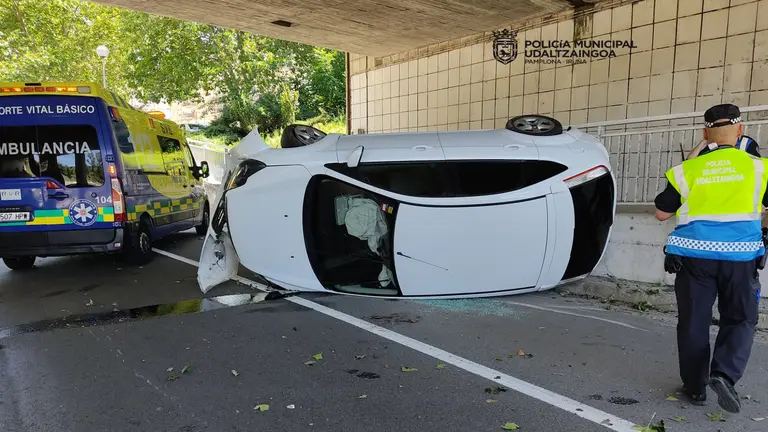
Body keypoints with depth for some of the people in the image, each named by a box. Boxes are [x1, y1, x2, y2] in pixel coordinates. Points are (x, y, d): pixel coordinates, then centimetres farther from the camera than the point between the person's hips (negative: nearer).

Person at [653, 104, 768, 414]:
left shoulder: (686, 170, -2)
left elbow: (661, 213, 5)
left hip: (694, 254, 0)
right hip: (739, 254, 0)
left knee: (694, 322, 11)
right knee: (740, 319, 16)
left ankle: (695, 387, 19)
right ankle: (724, 374, -3)